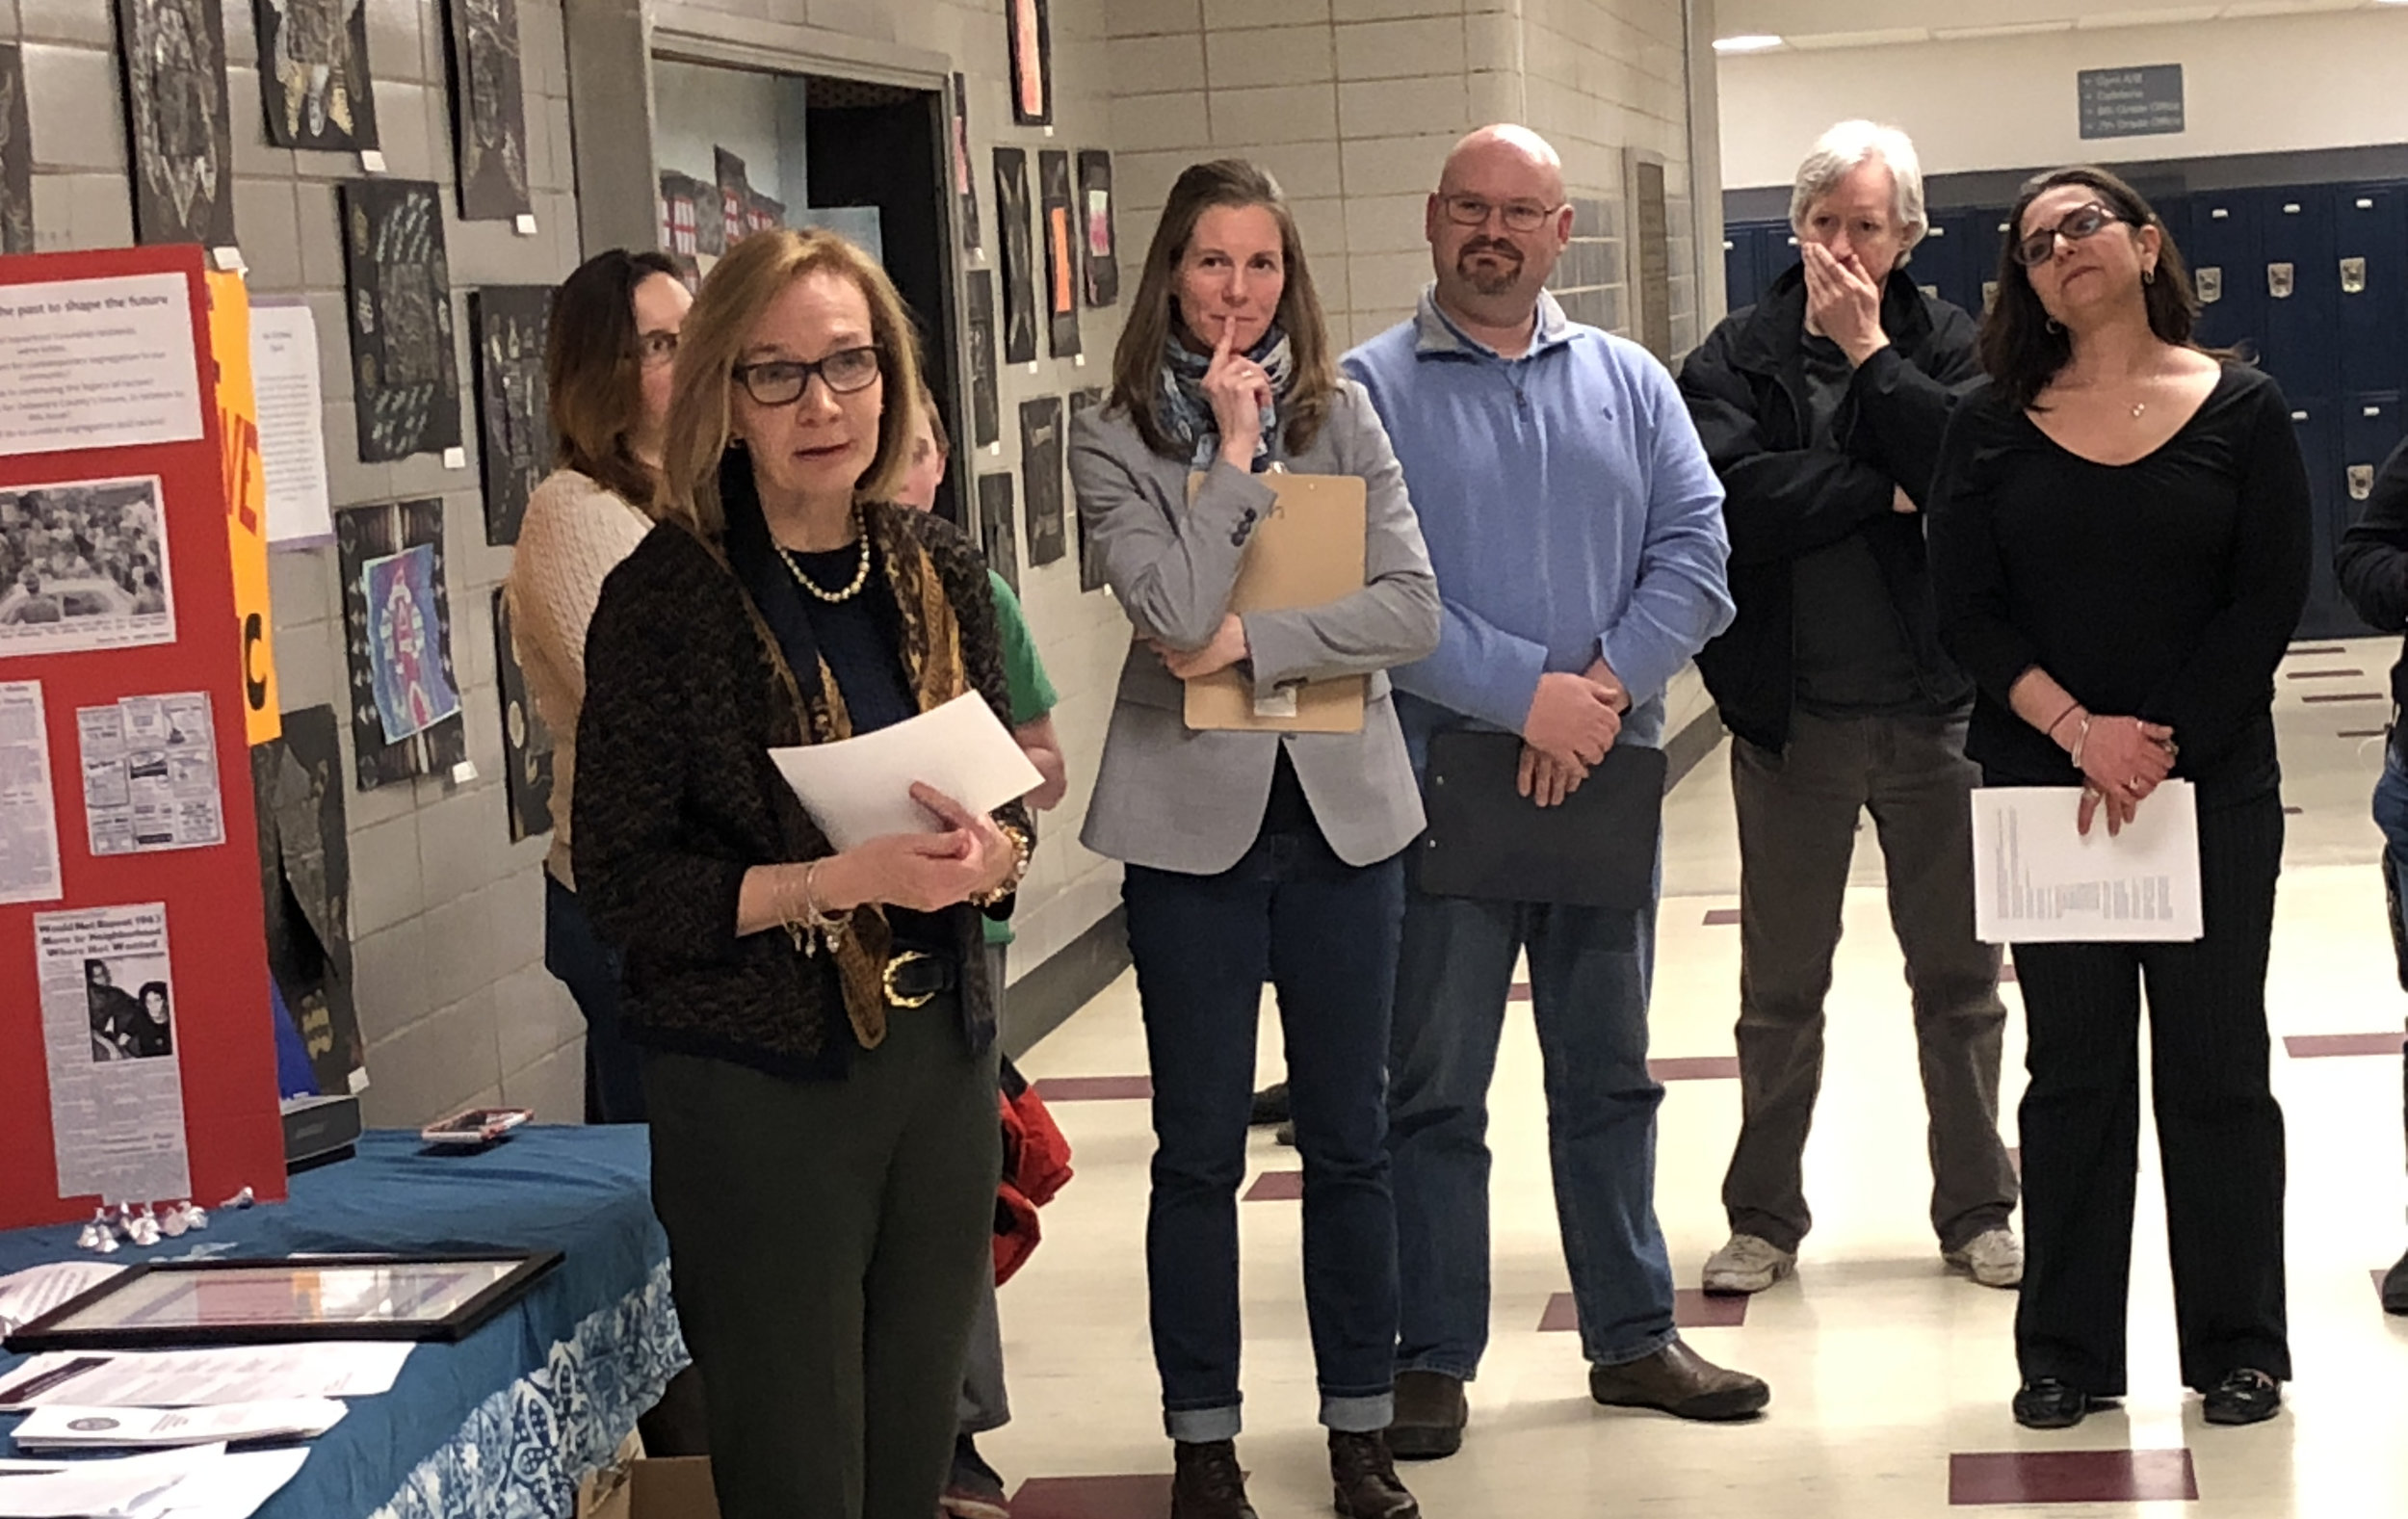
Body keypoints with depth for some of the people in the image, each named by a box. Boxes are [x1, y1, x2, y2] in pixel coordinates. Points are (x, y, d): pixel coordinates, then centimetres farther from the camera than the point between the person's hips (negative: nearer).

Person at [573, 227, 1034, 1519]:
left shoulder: (939, 569, 4)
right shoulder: (665, 597, -10)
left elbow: (1010, 811, 12)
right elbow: (621, 883, -12)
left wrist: (986, 856, -11)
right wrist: (840, 883, -22)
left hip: (941, 1060, 5)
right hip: (757, 1086, -5)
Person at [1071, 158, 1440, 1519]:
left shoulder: (1344, 414, 4)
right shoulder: (1114, 440, -2)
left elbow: (1413, 611, -6)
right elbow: (1177, 614, -17)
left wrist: (1251, 641, -14)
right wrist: (1234, 450, -12)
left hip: (1345, 805, 2)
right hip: (1193, 812, -2)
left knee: (1349, 1137, 9)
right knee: (1200, 1150, 6)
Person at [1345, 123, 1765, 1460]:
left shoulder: (1629, 385, 10)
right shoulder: (1369, 391, -2)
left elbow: (1695, 548, 1)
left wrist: (1606, 687, -14)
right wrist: (1530, 693, -17)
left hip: (1605, 786, 4)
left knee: (1609, 1078, 14)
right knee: (1435, 1090, 3)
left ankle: (1632, 1337, 25)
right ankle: (1432, 1362, 13)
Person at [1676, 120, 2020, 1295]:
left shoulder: (1949, 345, 3)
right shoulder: (1739, 357, 0)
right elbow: (1733, 499, -18)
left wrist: (1870, 351, -14)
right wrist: (1888, 493, -13)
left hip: (1938, 710, 1)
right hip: (1793, 714, 0)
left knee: (1960, 976, 10)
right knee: (1781, 987, 10)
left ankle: (1976, 1212, 23)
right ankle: (1765, 1218, 22)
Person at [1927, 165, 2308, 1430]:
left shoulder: (2241, 412, 0)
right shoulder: (1991, 426, 4)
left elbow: (2269, 600, -5)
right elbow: (1966, 608, -2)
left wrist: (2160, 746, -14)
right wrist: (2077, 731, -15)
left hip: (2212, 788, -1)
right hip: (2041, 788, 1)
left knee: (2215, 1067, 5)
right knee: (2072, 1069, 6)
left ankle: (2237, 1348, 15)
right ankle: (2067, 1350, 14)